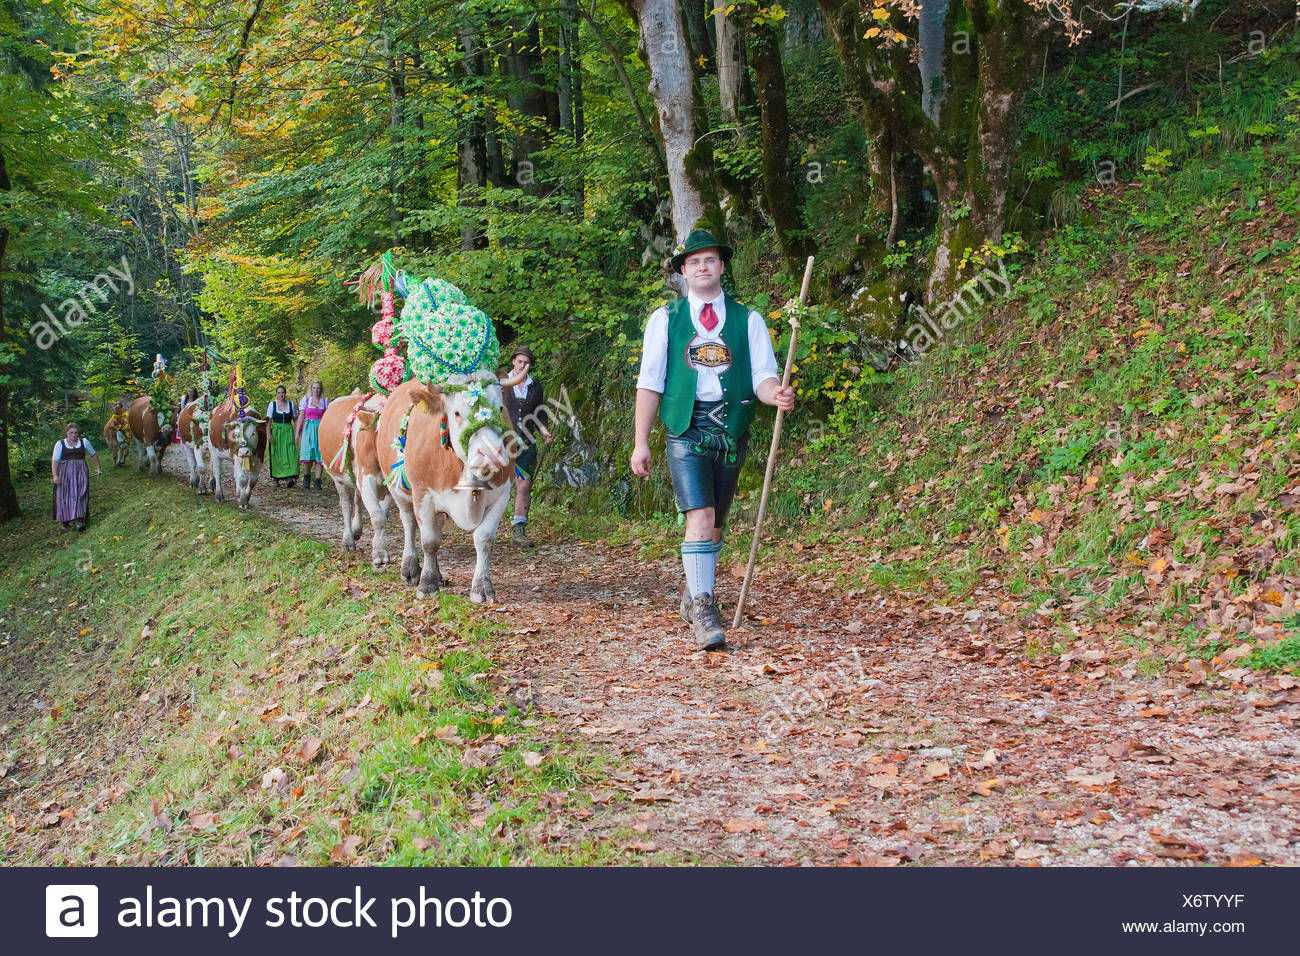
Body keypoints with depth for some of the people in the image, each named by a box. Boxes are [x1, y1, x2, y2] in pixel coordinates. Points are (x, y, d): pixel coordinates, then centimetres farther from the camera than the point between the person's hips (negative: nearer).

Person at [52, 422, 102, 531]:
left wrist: (98, 468, 26)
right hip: (65, 473, 0)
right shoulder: (60, 444, 5)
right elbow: (55, 460, -2)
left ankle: (80, 520, -21)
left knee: (79, 494, -12)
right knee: (65, 496, -2)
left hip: (80, 472, 0)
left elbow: (93, 454, 24)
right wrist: (55, 475, -14)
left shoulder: (84, 442, 11)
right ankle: (65, 519, 14)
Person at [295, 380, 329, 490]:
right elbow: (301, 416, 9)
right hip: (308, 429, -1)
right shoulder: (306, 399, 8)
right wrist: (297, 433, 5)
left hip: (321, 429, 1)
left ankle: (318, 481, -1)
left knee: (320, 455, -5)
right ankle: (307, 476, 12)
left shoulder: (325, 401, 9)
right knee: (308, 454, -11)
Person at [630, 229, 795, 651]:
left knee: (715, 525, 11)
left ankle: (693, 595, 32)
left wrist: (777, 394, -22)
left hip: (732, 433, 2)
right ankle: (703, 610, -13)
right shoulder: (665, 319, 8)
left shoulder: (748, 320, 10)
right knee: (700, 517, -17)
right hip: (686, 430, -2)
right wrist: (640, 443, 0)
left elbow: (763, 378, 2)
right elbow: (650, 383, 5)